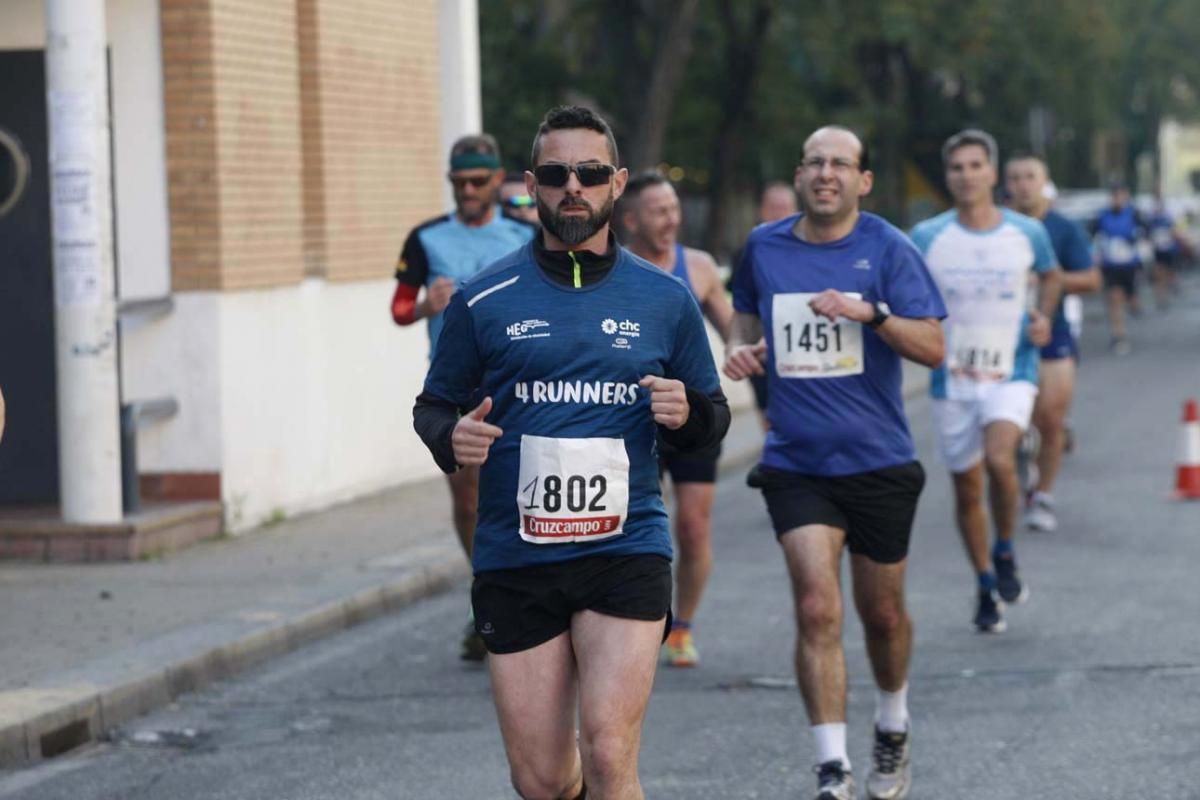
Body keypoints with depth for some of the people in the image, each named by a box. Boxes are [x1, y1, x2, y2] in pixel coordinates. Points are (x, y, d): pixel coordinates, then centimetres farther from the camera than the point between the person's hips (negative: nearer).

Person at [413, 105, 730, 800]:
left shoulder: (665, 300, 6)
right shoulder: (484, 300, 3)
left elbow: (713, 421, 15)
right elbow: (433, 407, 13)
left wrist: (687, 415, -8)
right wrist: (452, 440, -10)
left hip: (626, 552, -1)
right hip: (514, 560, 1)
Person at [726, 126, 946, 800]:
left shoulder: (888, 249, -5)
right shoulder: (764, 247, 4)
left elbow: (933, 347, -11)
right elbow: (747, 309, 23)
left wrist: (869, 312, -25)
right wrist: (743, 347, 2)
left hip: (879, 462, -1)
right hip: (797, 465, 1)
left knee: (883, 613, 12)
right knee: (817, 610, -14)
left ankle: (893, 730, 41)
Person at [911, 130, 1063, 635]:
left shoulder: (1027, 233, -1)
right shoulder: (927, 237, -3)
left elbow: (1052, 275, 19)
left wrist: (1044, 316, 2)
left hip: (1011, 372, -1)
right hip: (951, 379, 2)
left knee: (999, 459, -26)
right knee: (966, 488, 7)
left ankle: (1005, 554, -1)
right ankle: (987, 588, 24)